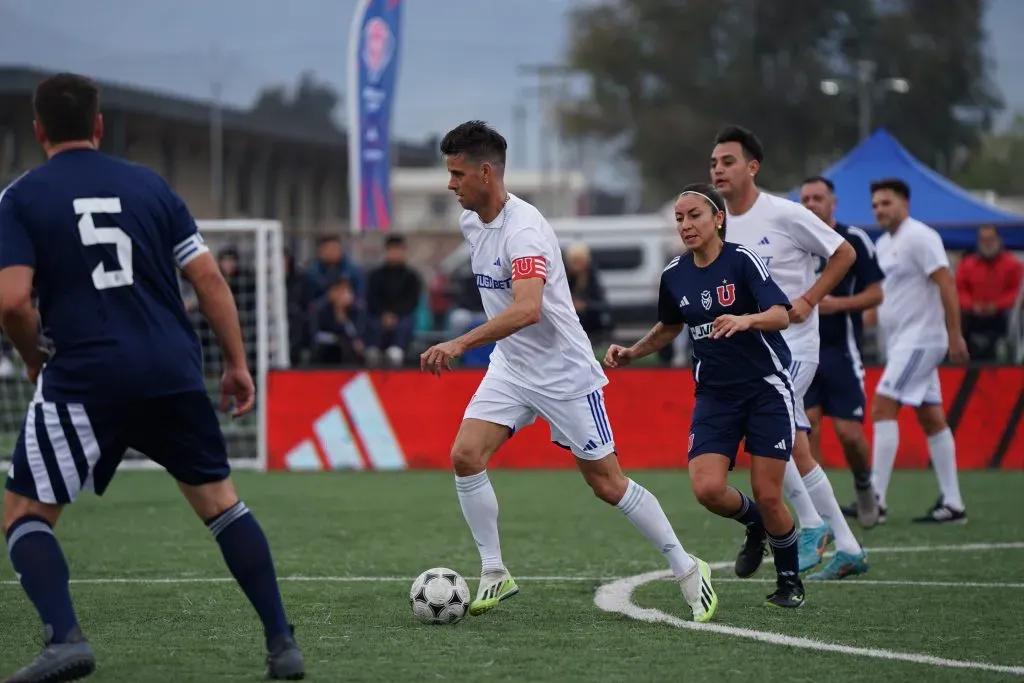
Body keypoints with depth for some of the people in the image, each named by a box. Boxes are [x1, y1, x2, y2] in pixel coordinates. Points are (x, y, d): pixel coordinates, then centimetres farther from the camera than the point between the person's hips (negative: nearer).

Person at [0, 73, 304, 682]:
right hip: (173, 374, 3)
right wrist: (237, 363, 12)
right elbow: (208, 277, 6)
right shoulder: (148, 184, 11)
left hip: (83, 379, -3)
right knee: (220, 499, 16)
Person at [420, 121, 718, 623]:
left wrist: (461, 344, -43)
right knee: (465, 456, -11)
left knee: (607, 483, -1)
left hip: (564, 372, -7)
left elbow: (528, 309, -39)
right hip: (510, 368, 7)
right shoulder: (470, 223, 3)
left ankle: (687, 569, 15)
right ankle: (494, 574, 0)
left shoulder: (524, 228, -25)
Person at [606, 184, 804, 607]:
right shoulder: (675, 275, 3)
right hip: (715, 394, 4)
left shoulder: (742, 260, -14)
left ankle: (790, 580, 17)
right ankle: (753, 524, 19)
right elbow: (670, 327, 22)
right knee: (707, 488, -15)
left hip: (767, 389, -4)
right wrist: (632, 353, 9)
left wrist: (746, 320, -45)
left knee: (767, 495, -7)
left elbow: (781, 314, -26)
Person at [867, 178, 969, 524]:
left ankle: (876, 498, -17)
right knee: (932, 419, 8)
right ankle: (952, 504, 8)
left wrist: (955, 335, -21)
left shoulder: (919, 237, -12)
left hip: (919, 340, -9)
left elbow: (946, 284, -17)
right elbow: (880, 295, 23)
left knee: (883, 408, -14)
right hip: (902, 343, 9)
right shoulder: (883, 245, 16)